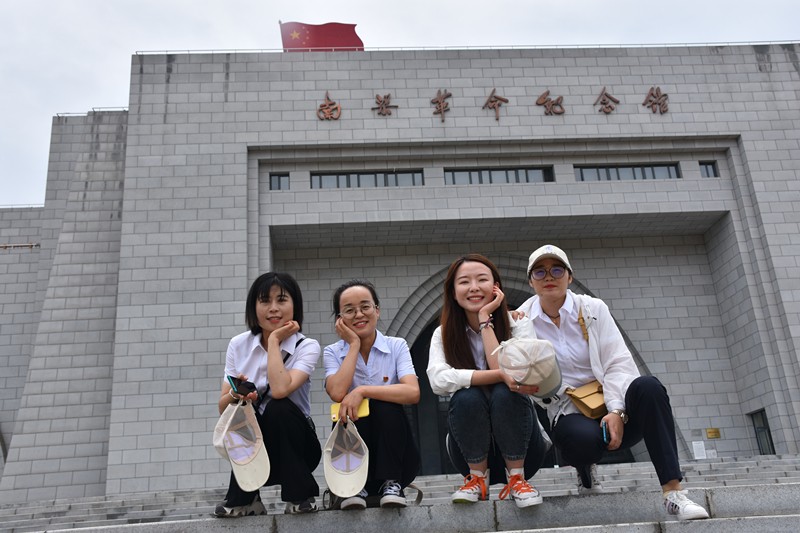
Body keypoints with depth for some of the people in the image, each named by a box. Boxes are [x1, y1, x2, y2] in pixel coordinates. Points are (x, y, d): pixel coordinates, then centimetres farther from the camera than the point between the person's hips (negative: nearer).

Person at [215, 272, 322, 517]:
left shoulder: (307, 347, -11)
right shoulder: (239, 345, -2)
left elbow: (280, 389, -31)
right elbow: (223, 407, -5)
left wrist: (274, 340, -20)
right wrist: (235, 394, -27)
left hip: (294, 447, -2)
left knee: (278, 407, -30)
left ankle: (300, 495, -12)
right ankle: (244, 499, -8)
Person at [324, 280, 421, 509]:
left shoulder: (397, 346, -1)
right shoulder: (333, 352, 2)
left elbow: (413, 392, -19)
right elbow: (337, 393, -19)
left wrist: (362, 391, -27)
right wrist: (354, 344, -12)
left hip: (395, 455, 0)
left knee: (385, 405, -27)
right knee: (352, 411, -27)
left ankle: (391, 483, -20)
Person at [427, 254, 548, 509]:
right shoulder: (444, 334, -3)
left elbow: (507, 371, -25)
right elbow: (438, 380, -23)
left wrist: (485, 317, -19)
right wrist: (500, 375, -34)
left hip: (519, 448, -1)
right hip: (472, 448, 1)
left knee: (505, 393, -31)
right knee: (467, 397, -30)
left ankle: (517, 478, -13)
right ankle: (478, 478, -9)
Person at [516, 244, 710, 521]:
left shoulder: (593, 309, 0)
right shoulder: (521, 320, 1)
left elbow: (618, 363, -7)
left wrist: (617, 410, -21)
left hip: (613, 408, 1)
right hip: (568, 414, -1)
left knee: (648, 387, -31)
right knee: (585, 438, -37)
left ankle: (673, 493, -31)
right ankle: (585, 469, 2)